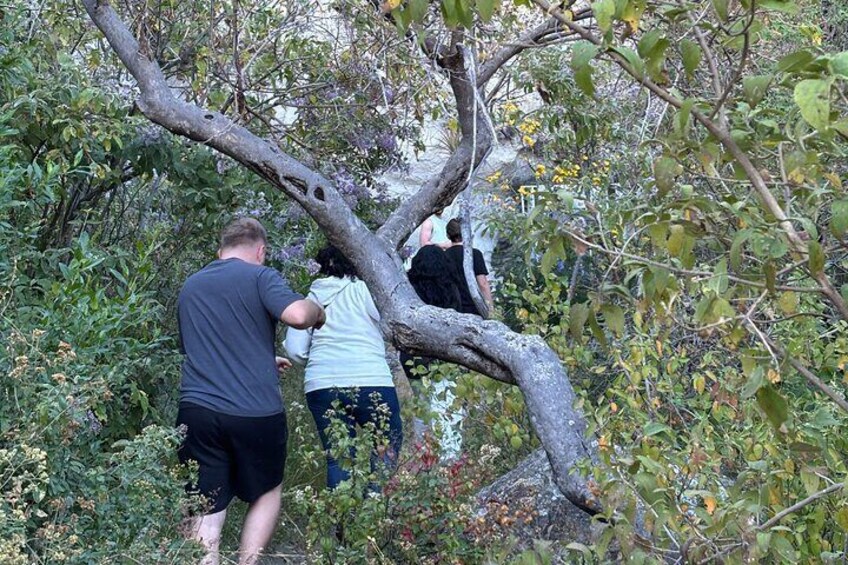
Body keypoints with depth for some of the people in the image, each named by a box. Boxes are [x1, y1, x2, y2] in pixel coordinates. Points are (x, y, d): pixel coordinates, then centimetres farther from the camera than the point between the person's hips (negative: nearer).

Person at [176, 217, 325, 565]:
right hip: (256, 413, -3)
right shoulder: (260, 276, 0)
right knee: (267, 493, 20)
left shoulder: (189, 287, 20)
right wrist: (318, 311, 6)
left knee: (205, 513, 5)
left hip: (197, 410, 3)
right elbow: (297, 315, -18)